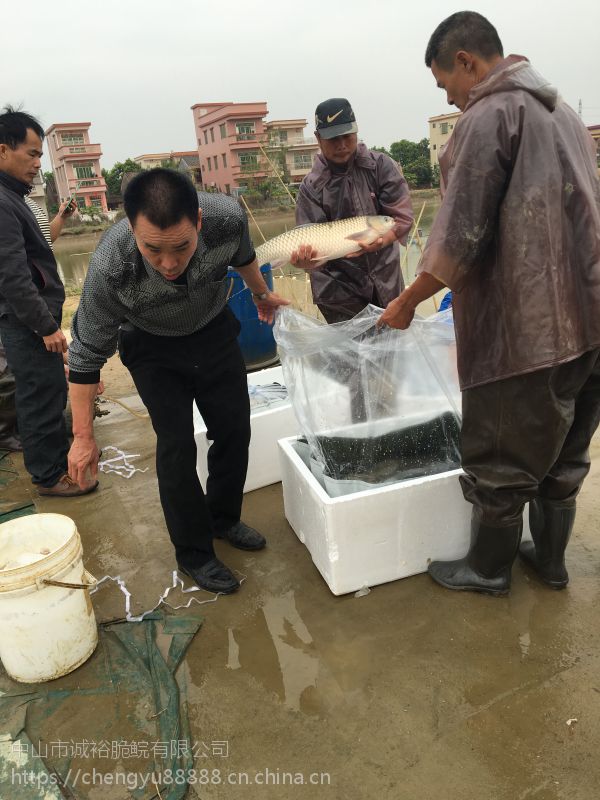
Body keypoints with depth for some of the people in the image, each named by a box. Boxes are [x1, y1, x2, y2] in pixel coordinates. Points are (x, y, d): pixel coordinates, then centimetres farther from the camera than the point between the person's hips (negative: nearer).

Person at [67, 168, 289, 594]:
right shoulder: (109, 269, -37)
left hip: (216, 332, 3)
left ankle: (224, 519, 32)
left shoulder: (227, 218, -32)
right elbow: (87, 353, -22)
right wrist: (83, 436, -16)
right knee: (176, 445, -7)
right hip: (155, 350, -3)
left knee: (235, 430, 7)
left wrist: (262, 294, 15)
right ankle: (193, 553, 14)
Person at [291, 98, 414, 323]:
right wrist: (306, 260, -35)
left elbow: (402, 216, -9)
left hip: (386, 277, 2)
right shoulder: (311, 186, -7)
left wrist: (382, 240, -29)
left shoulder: (381, 166, -3)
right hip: (339, 287, -2)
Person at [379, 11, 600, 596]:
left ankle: (488, 569, 25)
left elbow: (461, 235, -17)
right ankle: (549, 558, 35)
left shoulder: (490, 114, -9)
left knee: (501, 458, 7)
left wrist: (408, 301, -5)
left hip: (525, 324, -9)